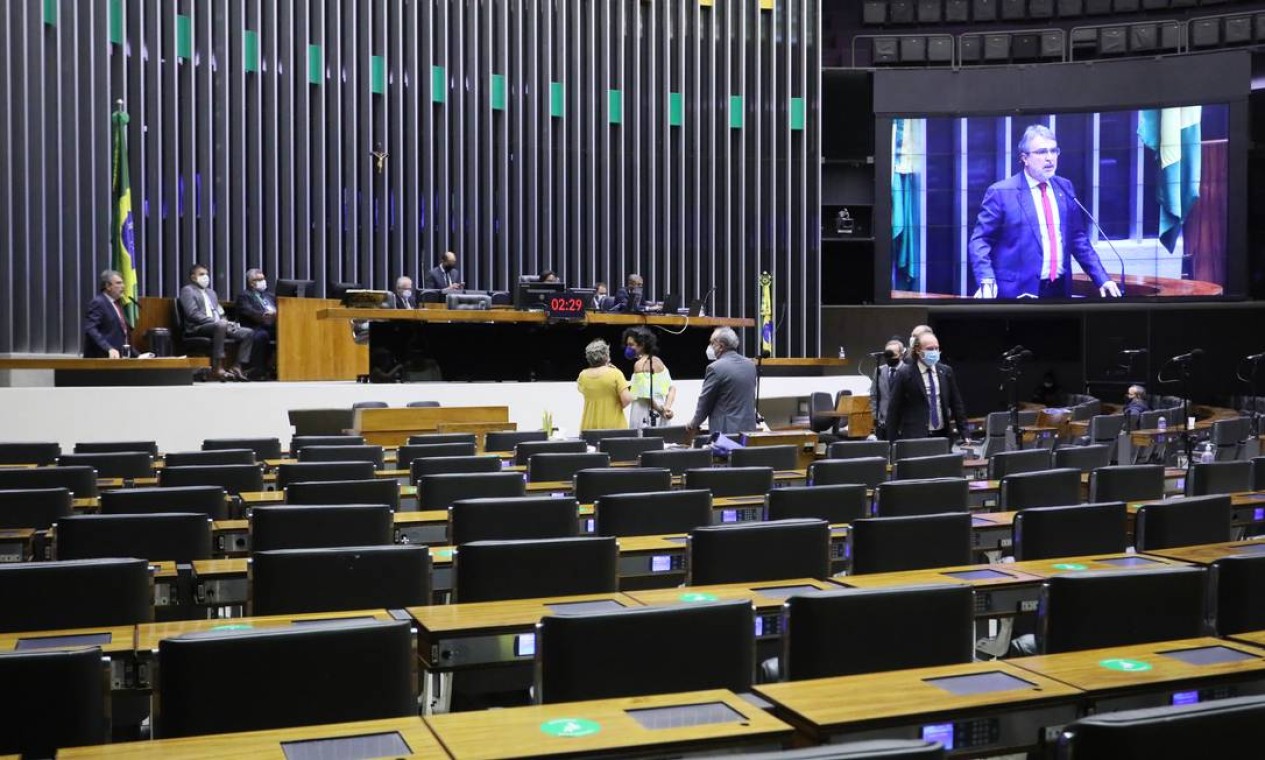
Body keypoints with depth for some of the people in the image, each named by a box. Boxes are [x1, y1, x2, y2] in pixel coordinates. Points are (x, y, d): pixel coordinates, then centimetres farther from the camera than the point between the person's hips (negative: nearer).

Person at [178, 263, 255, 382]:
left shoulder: (211, 292, 27)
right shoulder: (187, 290, 2)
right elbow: (193, 314, -12)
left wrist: (226, 322, 1)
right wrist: (215, 321, -20)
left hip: (218, 325, 8)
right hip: (197, 328, -8)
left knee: (249, 333, -9)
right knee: (220, 326, -40)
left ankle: (236, 367, -15)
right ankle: (217, 368, -39)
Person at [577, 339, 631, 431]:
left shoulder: (583, 375, 1)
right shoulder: (615, 373, -10)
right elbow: (626, 399, -15)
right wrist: (619, 407, 4)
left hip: (589, 426, 3)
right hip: (613, 426, -3)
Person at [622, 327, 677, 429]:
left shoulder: (639, 364, -9)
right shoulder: (658, 362, 14)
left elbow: (646, 396, -16)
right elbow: (672, 387, 8)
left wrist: (659, 409, -3)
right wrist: (667, 407, -4)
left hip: (644, 414, -8)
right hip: (659, 417, 8)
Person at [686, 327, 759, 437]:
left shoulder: (715, 368, -13)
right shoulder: (750, 365, 9)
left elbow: (705, 402, -5)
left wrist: (694, 424, 11)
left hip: (725, 429, -7)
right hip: (749, 427, 7)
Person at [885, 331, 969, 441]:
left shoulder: (946, 371, 9)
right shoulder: (904, 374, -4)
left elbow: (956, 405, 14)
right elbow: (893, 411, -3)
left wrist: (964, 434, 9)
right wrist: (893, 442, -7)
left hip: (942, 435, 4)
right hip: (915, 437, -4)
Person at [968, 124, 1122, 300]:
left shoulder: (1065, 188, 9)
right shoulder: (1001, 192, -6)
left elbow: (1077, 238, 15)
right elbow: (980, 241, -8)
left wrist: (1102, 278, 7)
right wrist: (987, 281, -23)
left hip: (1059, 290, 5)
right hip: (1020, 293, -5)